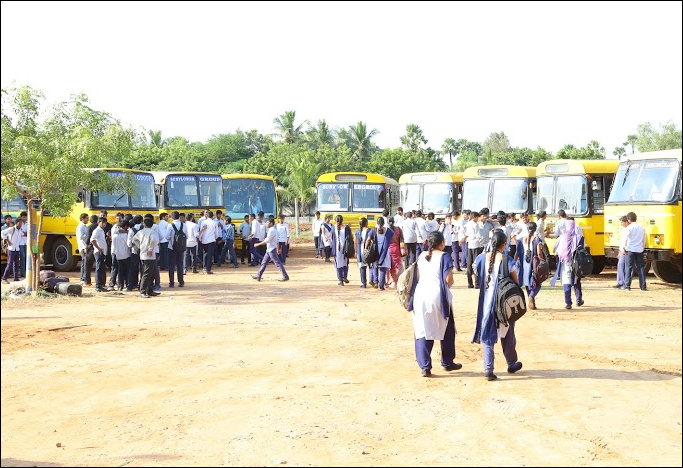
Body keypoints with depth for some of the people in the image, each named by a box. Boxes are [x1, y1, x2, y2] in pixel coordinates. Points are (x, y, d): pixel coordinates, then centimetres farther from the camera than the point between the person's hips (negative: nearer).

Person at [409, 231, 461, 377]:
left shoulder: (422, 256, 8)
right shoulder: (444, 256, -6)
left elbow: (417, 277, 10)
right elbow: (448, 280, -12)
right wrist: (450, 283, 9)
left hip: (421, 295, 3)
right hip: (438, 297, -3)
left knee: (422, 331, 6)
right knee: (447, 330, 16)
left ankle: (425, 366, -1)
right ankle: (447, 363, 26)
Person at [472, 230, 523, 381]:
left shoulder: (481, 258, -6)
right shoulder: (508, 261, -14)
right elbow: (516, 282, -7)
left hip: (486, 302, 2)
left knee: (487, 334, 7)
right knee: (507, 333, 17)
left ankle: (488, 368, -3)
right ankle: (511, 364, 34)